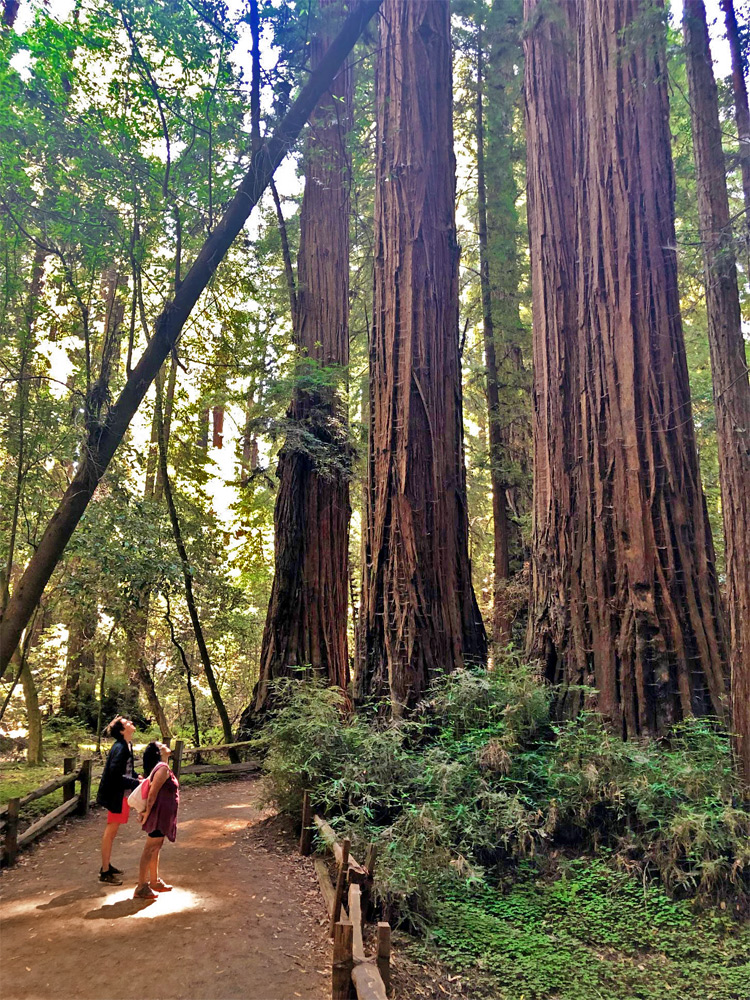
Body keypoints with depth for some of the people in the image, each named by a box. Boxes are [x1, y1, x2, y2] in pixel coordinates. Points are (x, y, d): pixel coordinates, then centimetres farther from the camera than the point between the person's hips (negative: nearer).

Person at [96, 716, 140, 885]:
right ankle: (105, 872, 10)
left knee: (112, 830, 19)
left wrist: (137, 777, 1)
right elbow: (115, 775, -27)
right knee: (111, 830, 0)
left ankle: (107, 865, 31)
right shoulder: (119, 748, -23)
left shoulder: (127, 745, 6)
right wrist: (137, 783, -24)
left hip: (122, 794, 9)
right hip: (116, 795, -9)